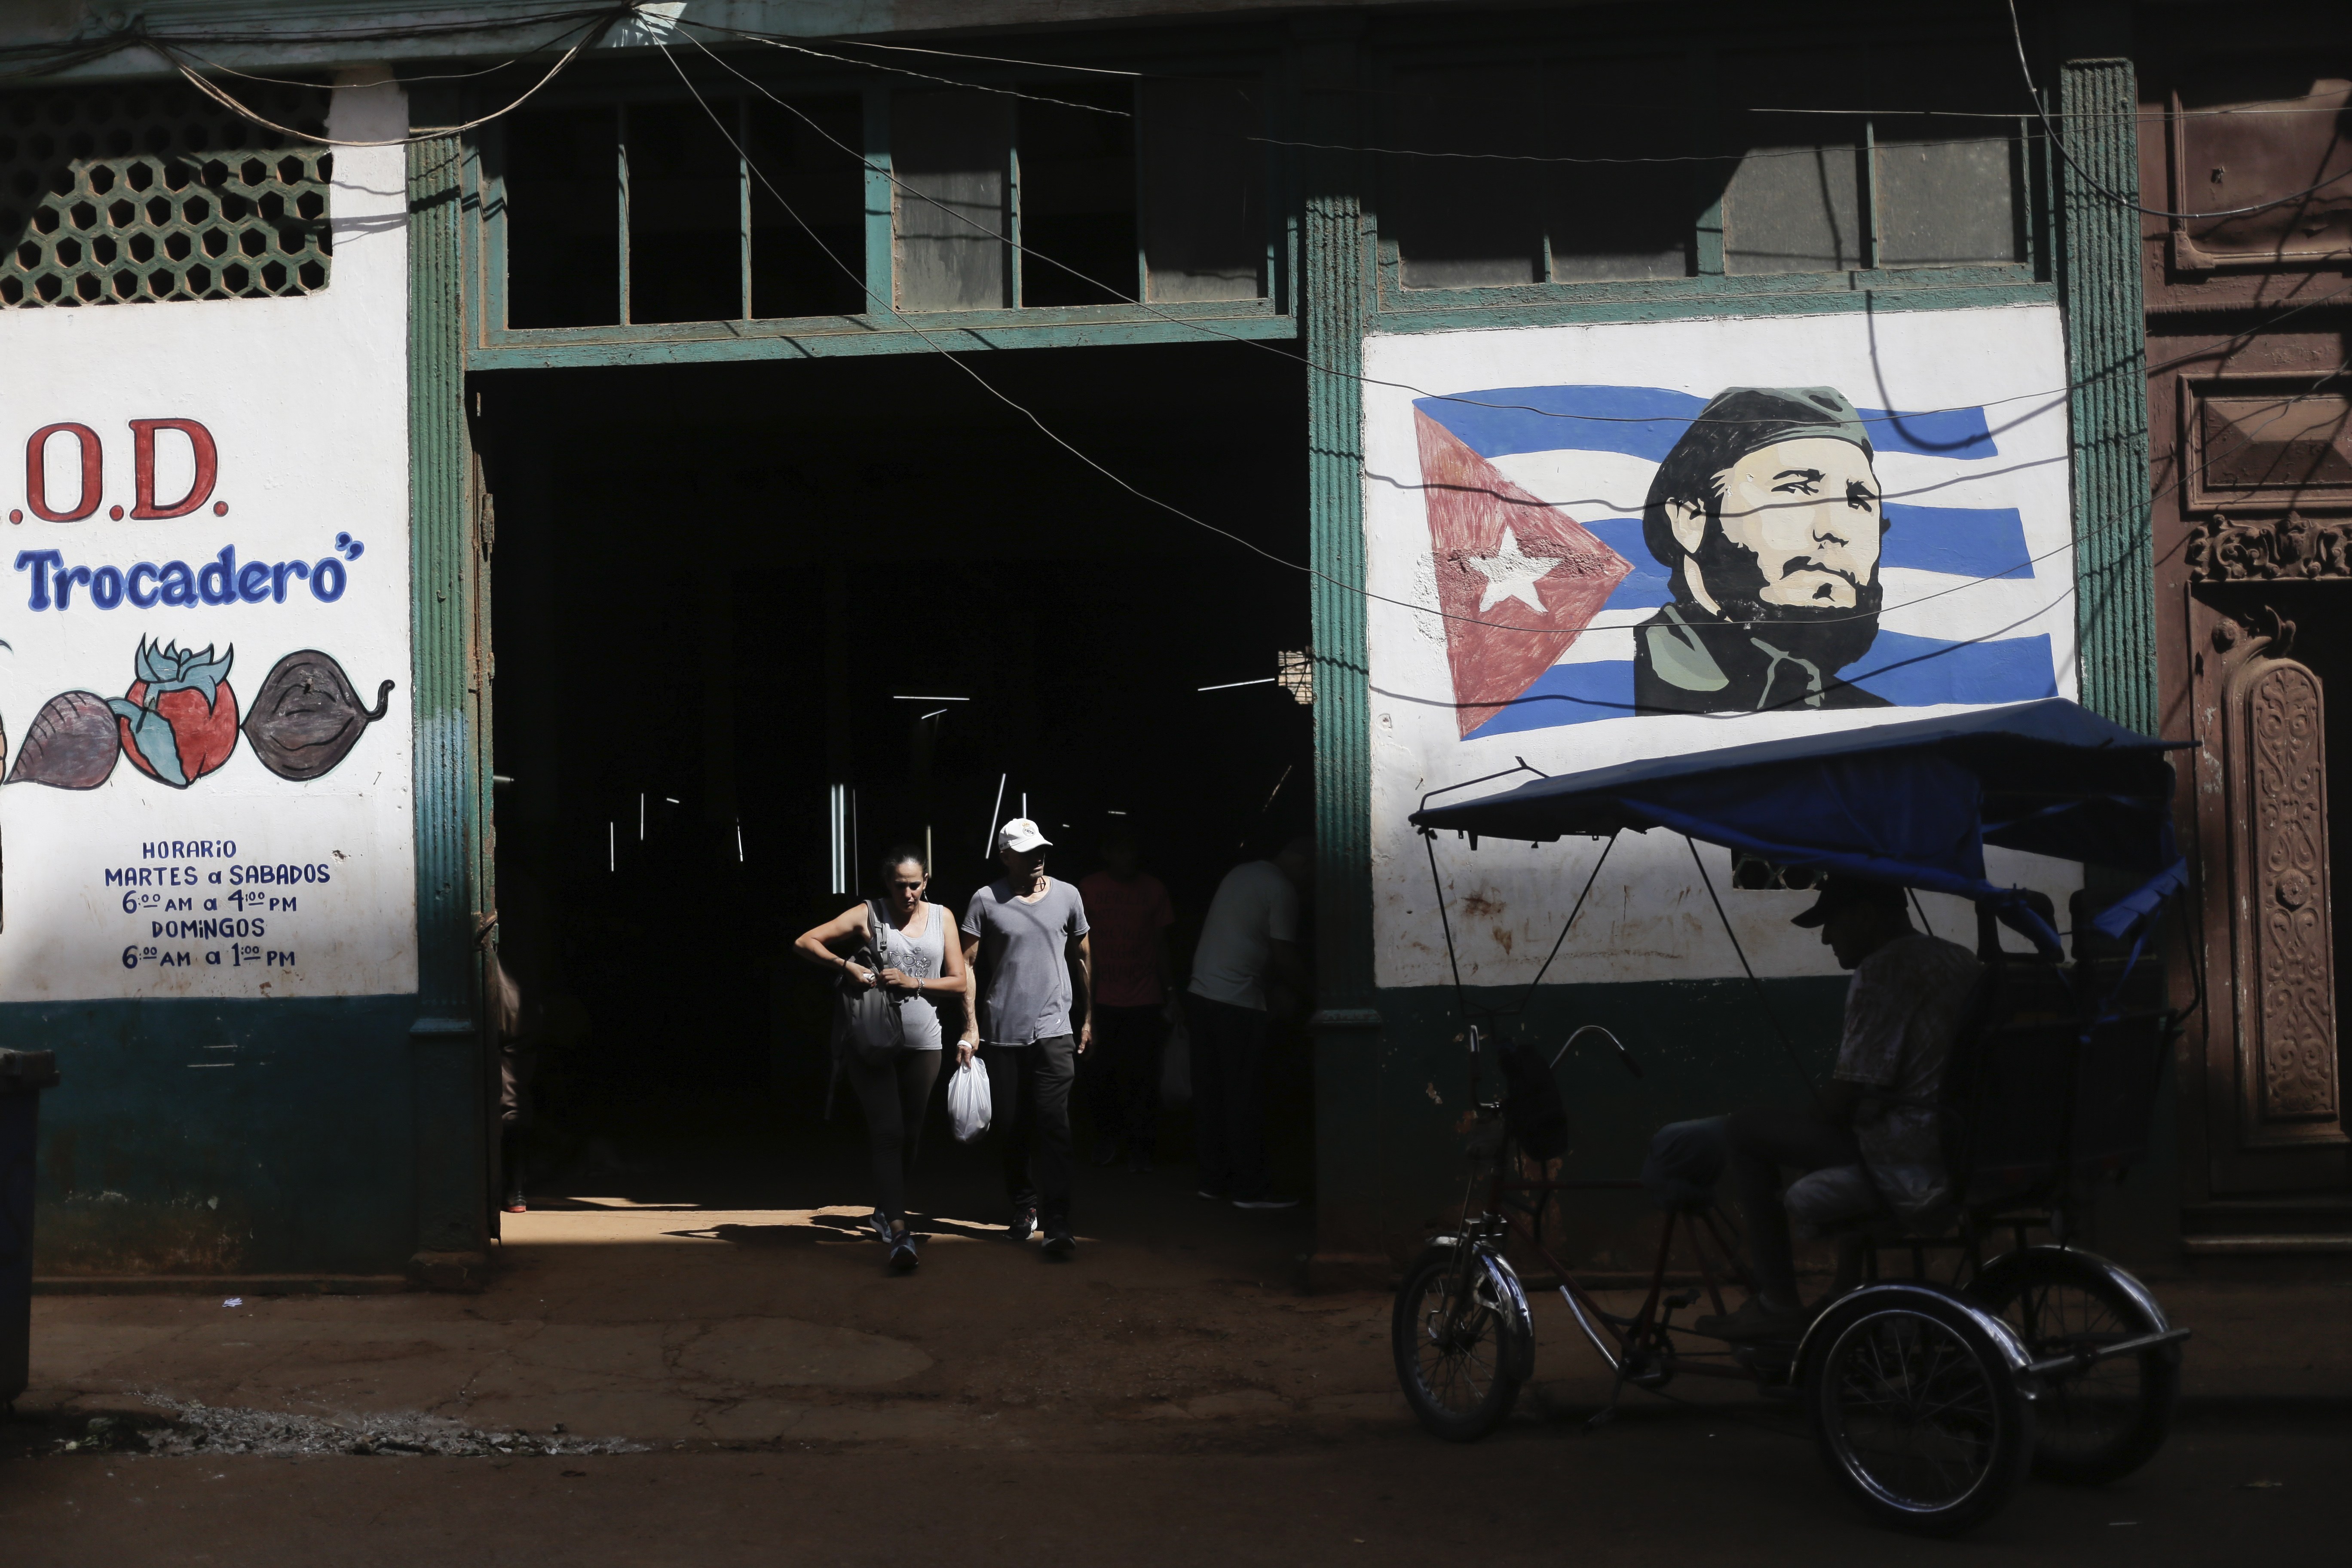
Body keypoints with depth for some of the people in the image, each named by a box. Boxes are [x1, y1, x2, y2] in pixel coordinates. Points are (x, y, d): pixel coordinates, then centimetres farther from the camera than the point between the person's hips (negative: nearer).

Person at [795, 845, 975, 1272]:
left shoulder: (941, 917, 8)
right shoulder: (867, 915, 0)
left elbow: (959, 982, 6)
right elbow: (805, 942, -2)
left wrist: (914, 983, -10)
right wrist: (846, 966, -17)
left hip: (922, 1043, 4)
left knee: (910, 1135, 11)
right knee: (887, 1132, -12)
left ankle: (885, 1211, 31)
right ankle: (898, 1230, -18)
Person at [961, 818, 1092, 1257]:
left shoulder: (1067, 896, 5)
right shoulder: (986, 901, -1)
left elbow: (1083, 957, 15)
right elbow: (967, 965, 1)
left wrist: (1088, 1019, 16)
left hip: (1053, 1028, 0)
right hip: (1002, 1031, 0)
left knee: (1053, 1123, -11)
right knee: (1011, 1127, 7)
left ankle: (1057, 1223, -13)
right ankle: (1024, 1206, 25)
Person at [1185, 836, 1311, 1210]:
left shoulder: (1242, 873, 16)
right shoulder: (1281, 889, -9)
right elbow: (1283, 955, -11)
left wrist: (1270, 980, 22)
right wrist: (1303, 987, 5)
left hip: (1201, 994, 8)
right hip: (1238, 1003, -8)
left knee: (1210, 1094, 10)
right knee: (1245, 1098, -2)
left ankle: (1214, 1179, 16)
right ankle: (1249, 1187, 2)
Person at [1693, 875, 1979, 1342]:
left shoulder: (1881, 972, -13)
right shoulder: (1961, 960, 15)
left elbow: (1847, 1094, -14)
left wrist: (1803, 1126, 7)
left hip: (1909, 1164, -9)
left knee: (1745, 1130, 1)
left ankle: (1777, 1305, 5)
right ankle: (1847, 1295, 38)